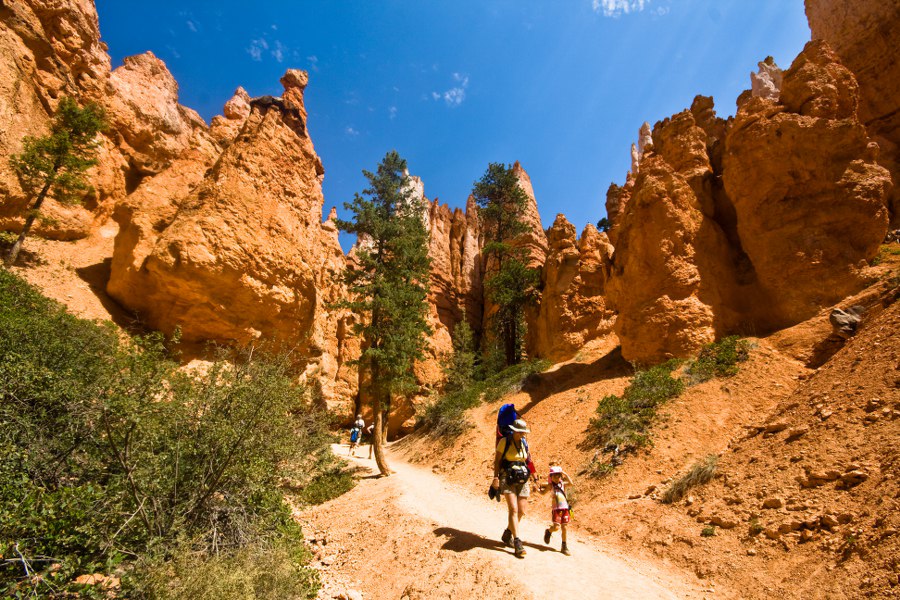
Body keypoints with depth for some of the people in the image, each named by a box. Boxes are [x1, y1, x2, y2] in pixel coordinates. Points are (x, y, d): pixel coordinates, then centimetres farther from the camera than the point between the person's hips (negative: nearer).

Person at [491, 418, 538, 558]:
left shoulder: (524, 444, 8)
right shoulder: (504, 441, -6)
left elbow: (529, 462, 15)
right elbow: (497, 460, -5)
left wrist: (535, 479, 11)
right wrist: (496, 478, -13)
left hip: (522, 480, 5)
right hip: (507, 479, -5)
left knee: (521, 511, 6)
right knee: (513, 509, -14)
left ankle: (507, 534, 28)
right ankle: (517, 543, -9)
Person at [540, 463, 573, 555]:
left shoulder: (562, 484, 5)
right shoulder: (550, 485, 0)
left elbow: (571, 483, -11)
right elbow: (543, 492, 8)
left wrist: (565, 474, -15)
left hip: (565, 509, 3)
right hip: (556, 509, -3)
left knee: (564, 527, 7)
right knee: (556, 527, -12)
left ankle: (564, 547, 21)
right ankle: (548, 531, 21)